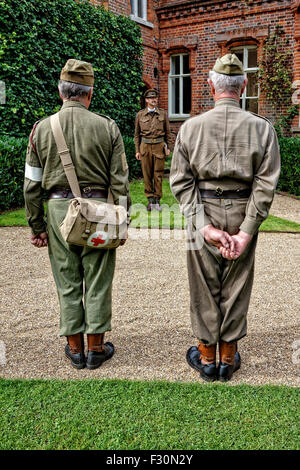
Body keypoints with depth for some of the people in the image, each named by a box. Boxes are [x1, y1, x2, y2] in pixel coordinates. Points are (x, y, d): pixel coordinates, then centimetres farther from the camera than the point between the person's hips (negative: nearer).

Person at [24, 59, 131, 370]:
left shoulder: (41, 129, 0)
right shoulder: (107, 127, -3)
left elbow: (32, 185, 1)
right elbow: (120, 182, -3)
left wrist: (36, 226, 9)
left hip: (58, 210, 1)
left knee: (67, 283, 12)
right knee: (97, 282, 10)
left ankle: (75, 348, 25)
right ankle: (96, 348, 23)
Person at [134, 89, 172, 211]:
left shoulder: (163, 114, 8)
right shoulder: (140, 115, 7)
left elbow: (168, 132, 11)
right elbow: (137, 134, 9)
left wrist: (168, 147, 3)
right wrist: (137, 150, 4)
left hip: (159, 146, 0)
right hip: (145, 147, 0)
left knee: (158, 174, 1)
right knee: (147, 174, 1)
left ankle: (157, 200, 9)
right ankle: (150, 200, 10)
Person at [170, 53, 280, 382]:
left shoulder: (191, 127, -4)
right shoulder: (262, 128, -4)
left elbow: (181, 182, -9)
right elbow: (266, 184, -10)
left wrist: (204, 227, -10)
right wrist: (245, 232, -9)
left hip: (203, 216, 0)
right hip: (242, 216, 1)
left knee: (204, 288, 13)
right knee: (236, 290, 14)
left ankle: (206, 358, 28)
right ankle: (228, 358, 29)